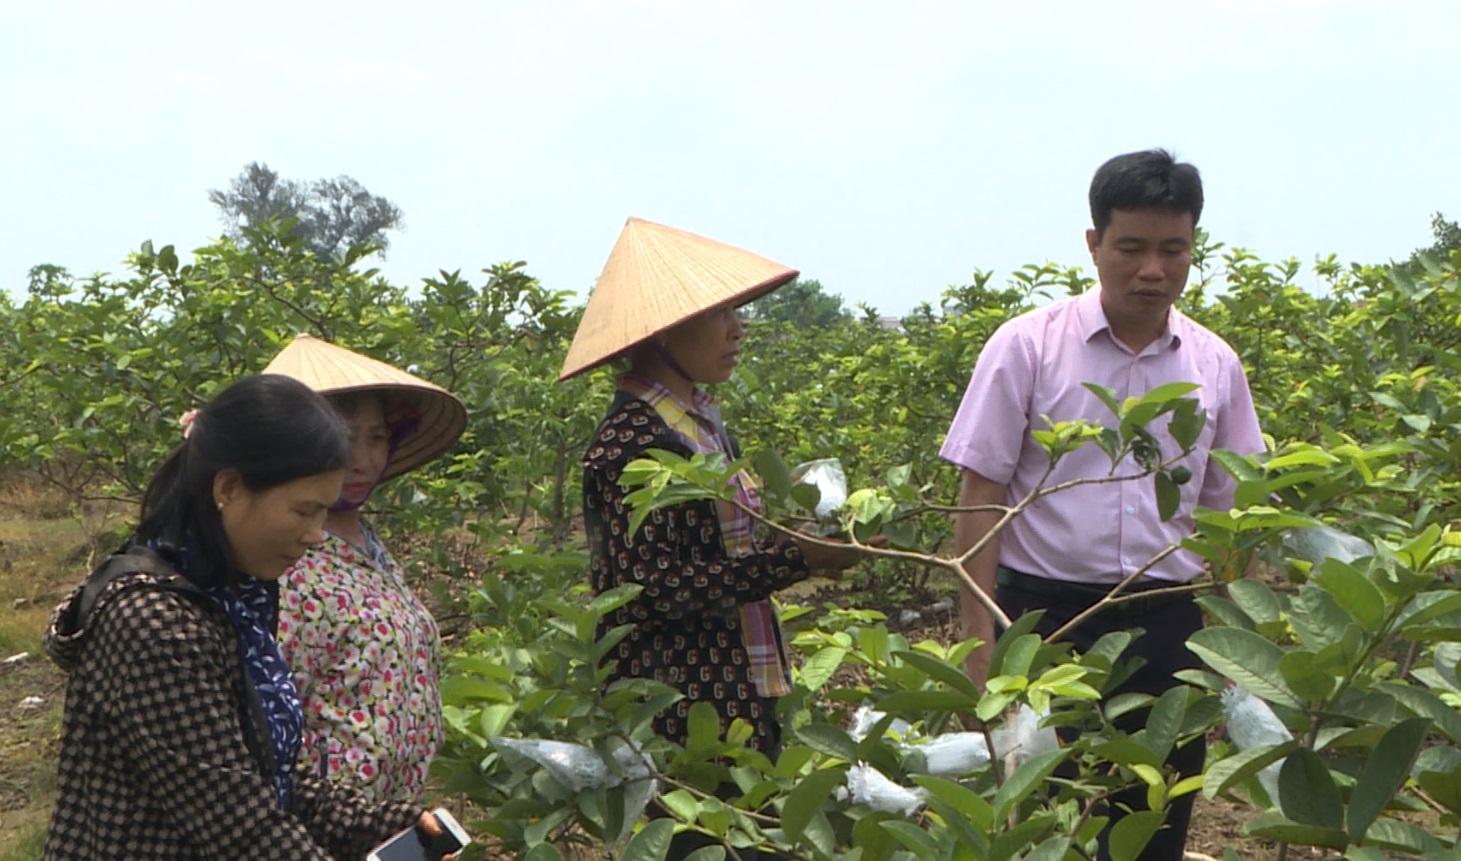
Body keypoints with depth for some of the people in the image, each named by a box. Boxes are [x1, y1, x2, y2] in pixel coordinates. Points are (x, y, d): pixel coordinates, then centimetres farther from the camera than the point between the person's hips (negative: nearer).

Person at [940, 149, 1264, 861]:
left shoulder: (1215, 367, 6)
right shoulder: (1027, 346, -4)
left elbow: (1227, 516, 13)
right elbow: (981, 495, -4)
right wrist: (979, 637, -9)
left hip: (1167, 628, 3)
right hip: (1045, 615, -3)